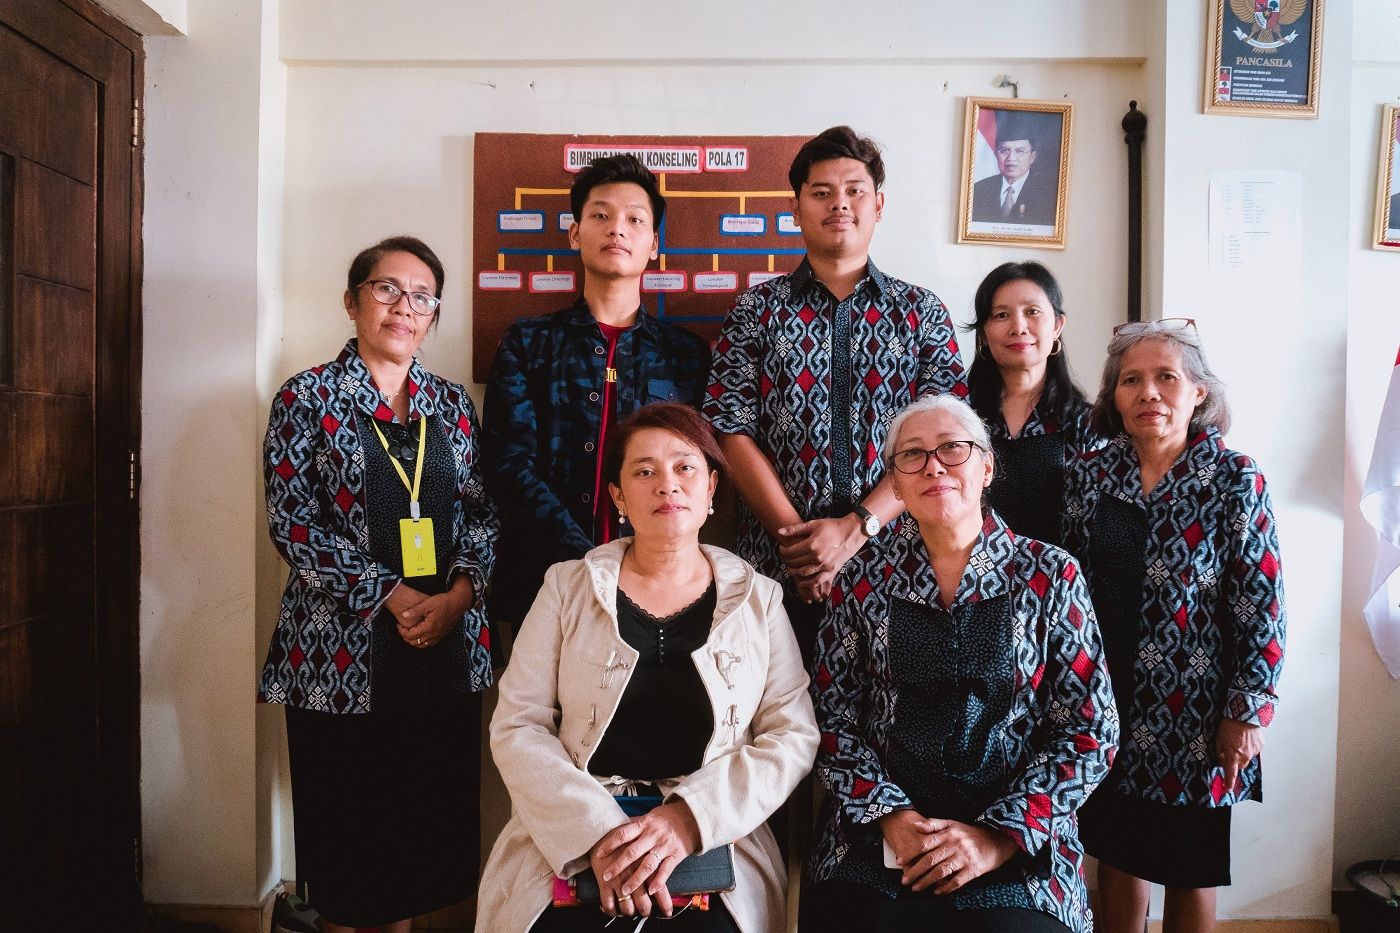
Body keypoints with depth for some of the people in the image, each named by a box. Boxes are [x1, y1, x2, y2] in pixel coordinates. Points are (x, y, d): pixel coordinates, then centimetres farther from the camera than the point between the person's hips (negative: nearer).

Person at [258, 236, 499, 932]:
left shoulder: (453, 404, 10)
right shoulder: (308, 397, 0)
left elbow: (482, 515, 7)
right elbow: (293, 523, -8)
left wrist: (458, 594, -11)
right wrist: (393, 596, -14)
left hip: (446, 647, 3)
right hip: (342, 649, -3)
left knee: (430, 816, 11)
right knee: (348, 820, 8)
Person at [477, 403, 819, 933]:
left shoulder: (758, 599, 6)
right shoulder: (569, 587, 5)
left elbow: (794, 736, 1)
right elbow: (517, 726, 1)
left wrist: (689, 818, -14)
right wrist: (597, 830, -14)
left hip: (713, 847, 1)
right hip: (568, 846, 0)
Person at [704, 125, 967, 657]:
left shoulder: (921, 312, 7)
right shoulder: (757, 310, 5)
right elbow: (733, 433, -3)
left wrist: (855, 529, -14)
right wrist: (802, 542, -13)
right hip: (777, 569, 0)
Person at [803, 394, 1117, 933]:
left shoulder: (1050, 578, 0)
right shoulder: (862, 587, 3)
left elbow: (1090, 732, -1)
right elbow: (833, 723, 3)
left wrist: (1000, 836, -10)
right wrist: (889, 815, -11)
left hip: (1018, 844, 0)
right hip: (876, 840, 1)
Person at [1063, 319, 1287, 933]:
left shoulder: (1235, 481, -8)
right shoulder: (1087, 476, 0)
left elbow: (1262, 606, -9)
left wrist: (1246, 713, -11)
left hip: (1194, 710, -2)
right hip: (1104, 704, 3)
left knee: (1191, 872, 14)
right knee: (1116, 856, 16)